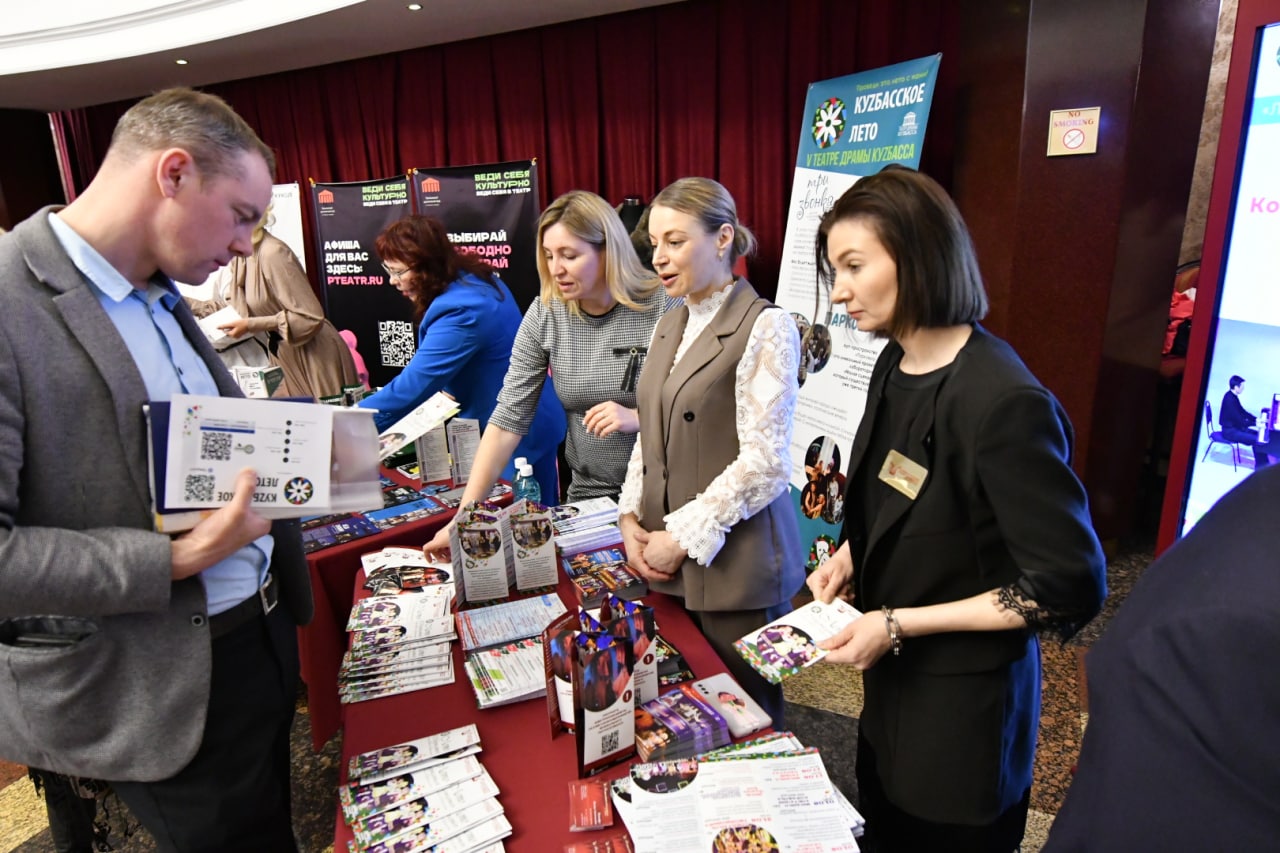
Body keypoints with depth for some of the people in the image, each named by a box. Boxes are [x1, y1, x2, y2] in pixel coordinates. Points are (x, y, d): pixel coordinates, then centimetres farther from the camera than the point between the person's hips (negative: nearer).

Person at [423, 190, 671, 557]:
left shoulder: (661, 306, -15)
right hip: (589, 496, 3)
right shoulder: (545, 315, -6)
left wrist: (638, 417, -24)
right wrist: (465, 516, -10)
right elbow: (508, 419, -7)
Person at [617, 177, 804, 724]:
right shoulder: (669, 327, 12)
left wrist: (681, 536, -13)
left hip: (735, 565, -6)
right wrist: (631, 519, 3)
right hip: (669, 566, 6)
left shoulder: (765, 327, -11)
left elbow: (764, 461, -16)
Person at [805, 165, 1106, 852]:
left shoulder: (1004, 402, -27)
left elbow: (1071, 586, -23)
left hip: (966, 702, -7)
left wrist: (899, 624, -22)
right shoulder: (895, 366, -2)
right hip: (892, 680, 7)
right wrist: (848, 555, -3)